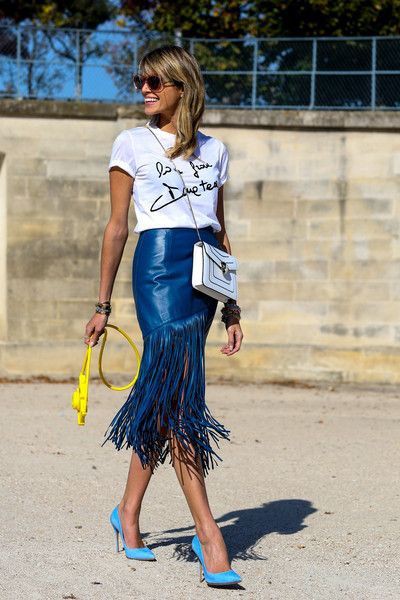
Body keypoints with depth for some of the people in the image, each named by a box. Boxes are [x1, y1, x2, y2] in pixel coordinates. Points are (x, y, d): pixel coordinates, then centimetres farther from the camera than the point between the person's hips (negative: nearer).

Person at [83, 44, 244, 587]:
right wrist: (103, 305, 3)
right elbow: (117, 226, 5)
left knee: (162, 396, 7)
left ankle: (129, 511, 23)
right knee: (177, 396, -12)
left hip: (205, 273, 5)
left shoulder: (213, 150, 16)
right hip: (159, 265, -5)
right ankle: (209, 536, -16)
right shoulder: (133, 143, 5)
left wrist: (232, 304, 14)